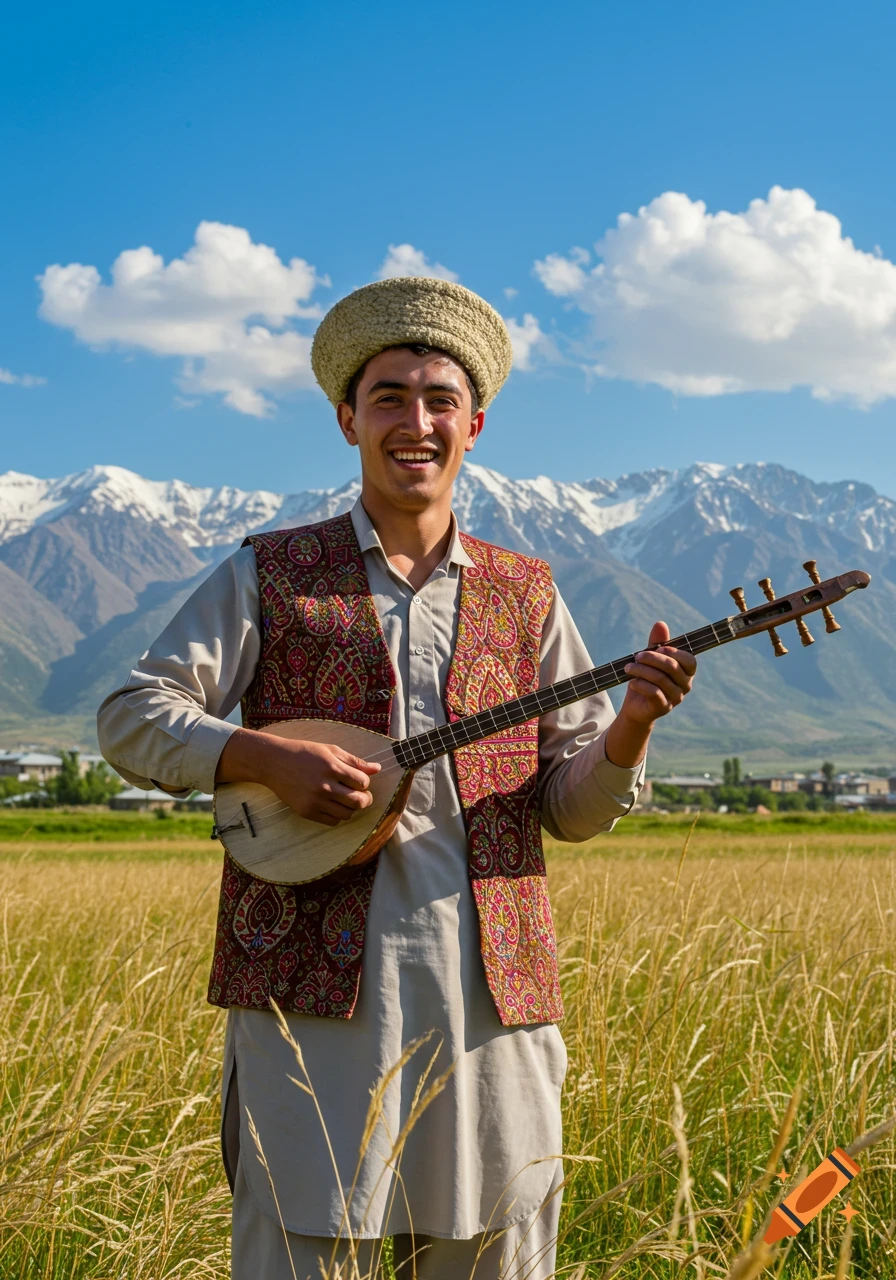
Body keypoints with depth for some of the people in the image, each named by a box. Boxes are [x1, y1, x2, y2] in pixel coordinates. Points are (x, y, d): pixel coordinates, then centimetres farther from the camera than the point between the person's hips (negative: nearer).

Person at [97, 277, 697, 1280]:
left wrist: (630, 729, -9)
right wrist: (270, 760, -14)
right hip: (313, 980, -2)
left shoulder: (523, 594, 14)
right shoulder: (269, 576, 7)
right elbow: (132, 717, 1)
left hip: (490, 985, 3)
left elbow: (572, 806, 12)